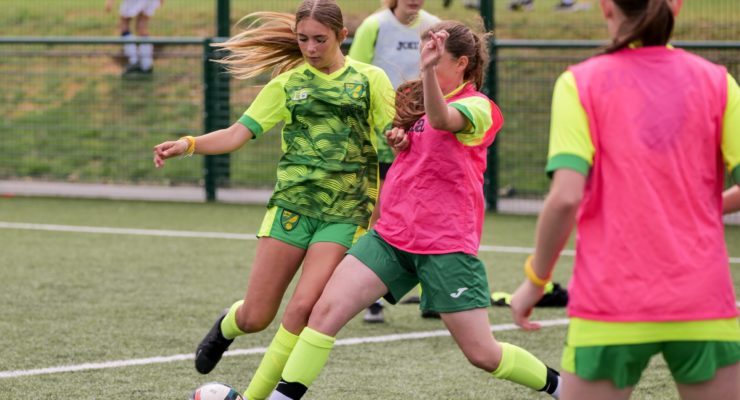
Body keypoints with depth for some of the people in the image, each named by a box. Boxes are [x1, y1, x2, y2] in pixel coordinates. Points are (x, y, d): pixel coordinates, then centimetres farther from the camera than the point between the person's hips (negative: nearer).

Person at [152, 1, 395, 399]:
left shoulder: (369, 80, 5)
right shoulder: (288, 84, 7)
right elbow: (238, 133, 1)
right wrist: (188, 144, -15)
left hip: (344, 213, -1)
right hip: (292, 205, 1)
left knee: (302, 309, -18)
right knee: (255, 317, 1)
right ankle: (227, 325, 40)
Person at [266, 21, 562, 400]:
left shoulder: (477, 106, -10)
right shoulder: (417, 100, 12)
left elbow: (440, 120, -35)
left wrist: (429, 70, -53)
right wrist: (400, 139, 8)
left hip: (446, 243, -6)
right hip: (392, 235, 6)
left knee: (483, 354, -3)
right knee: (326, 310, -11)